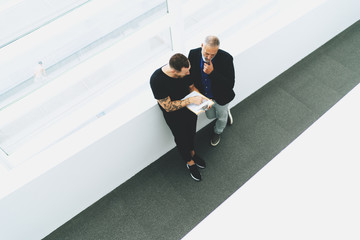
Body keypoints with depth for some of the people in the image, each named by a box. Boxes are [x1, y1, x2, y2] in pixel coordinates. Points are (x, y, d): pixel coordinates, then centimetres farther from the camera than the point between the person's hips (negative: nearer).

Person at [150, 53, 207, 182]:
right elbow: (168, 107, -30)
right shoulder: (157, 80, -35)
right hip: (174, 115, -4)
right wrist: (191, 100, -34)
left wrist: (203, 99, -19)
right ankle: (190, 162, 45)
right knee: (181, 139, 16)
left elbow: (192, 87, -2)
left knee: (191, 133, 27)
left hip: (190, 108, 5)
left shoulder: (186, 69, -21)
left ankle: (192, 152, 58)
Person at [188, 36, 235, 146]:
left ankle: (217, 132, 61)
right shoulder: (193, 54, -23)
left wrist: (212, 73, -41)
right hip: (204, 96, 3)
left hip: (220, 97, -3)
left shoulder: (226, 58, -33)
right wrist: (193, 86, -19)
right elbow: (189, 72, -4)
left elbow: (230, 84, -32)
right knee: (210, 116, 29)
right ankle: (226, 112, 62)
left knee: (222, 117, 26)